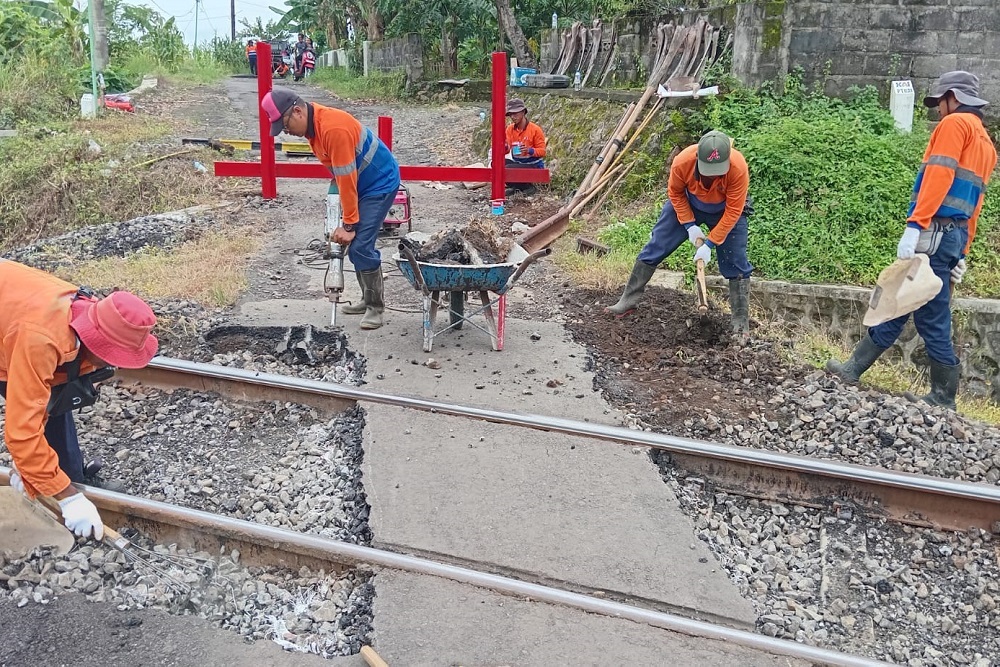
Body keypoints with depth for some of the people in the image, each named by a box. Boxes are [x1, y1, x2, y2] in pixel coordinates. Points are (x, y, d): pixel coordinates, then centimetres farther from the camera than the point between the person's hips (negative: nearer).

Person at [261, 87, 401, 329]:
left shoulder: (334, 128, -29)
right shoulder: (313, 124, 1)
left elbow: (348, 178, -26)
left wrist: (349, 225, -22)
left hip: (380, 183, -10)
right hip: (360, 183, 10)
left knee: (361, 246, -13)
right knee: (354, 245, 10)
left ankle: (375, 307, -1)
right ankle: (368, 300, 21)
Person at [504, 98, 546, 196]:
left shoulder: (535, 129, -12)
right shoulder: (510, 129, 2)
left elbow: (542, 151, -11)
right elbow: (506, 149, -1)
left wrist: (529, 150, -31)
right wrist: (503, 147, -25)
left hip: (534, 166, -6)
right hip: (517, 163, 6)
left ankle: (528, 186, -5)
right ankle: (516, 186, 0)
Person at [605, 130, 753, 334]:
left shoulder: (738, 168, -38)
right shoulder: (682, 161, -35)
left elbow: (733, 212, -28)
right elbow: (675, 193, -13)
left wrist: (710, 243, -29)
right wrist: (690, 225, -16)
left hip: (725, 210, -1)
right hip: (687, 203, 1)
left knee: (736, 264, -5)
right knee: (655, 248, -1)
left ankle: (741, 323, 5)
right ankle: (629, 300, 10)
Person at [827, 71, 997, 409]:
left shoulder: (955, 124, -3)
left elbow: (938, 177, -17)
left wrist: (914, 226, -23)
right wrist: (961, 254, 19)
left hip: (934, 232, -9)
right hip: (953, 235, 9)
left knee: (932, 316, -3)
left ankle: (944, 398, 4)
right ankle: (854, 368, 17)